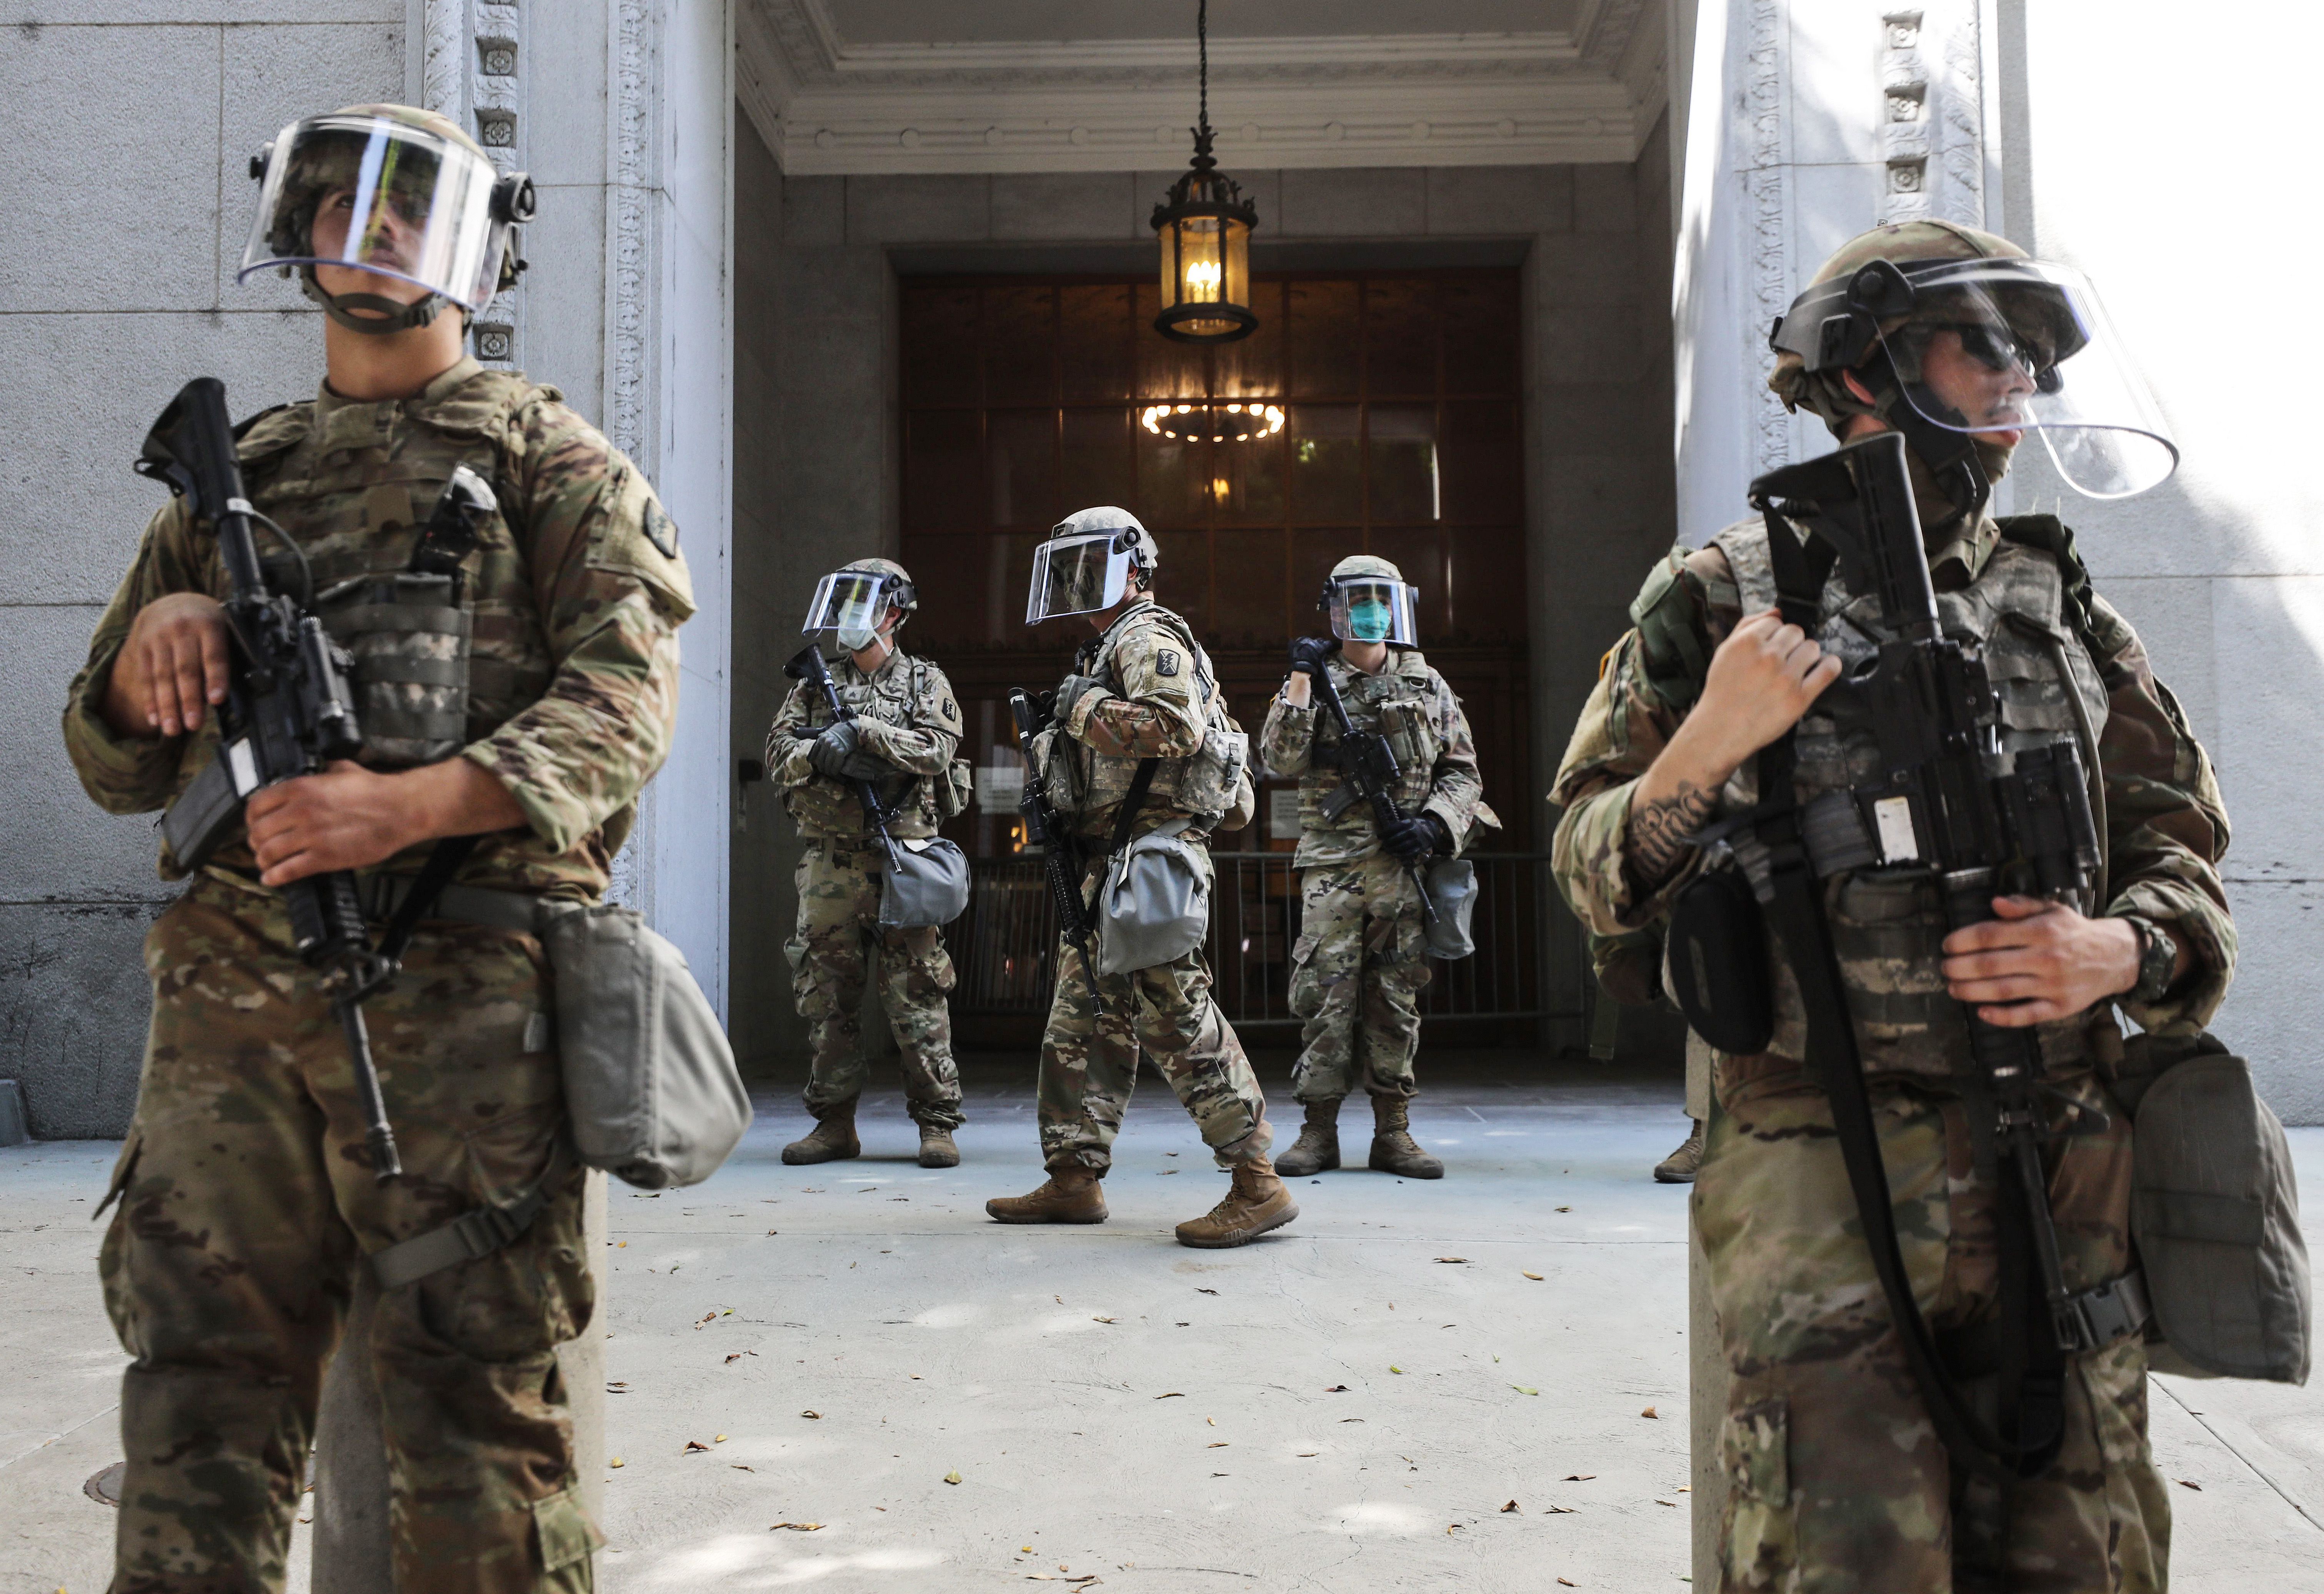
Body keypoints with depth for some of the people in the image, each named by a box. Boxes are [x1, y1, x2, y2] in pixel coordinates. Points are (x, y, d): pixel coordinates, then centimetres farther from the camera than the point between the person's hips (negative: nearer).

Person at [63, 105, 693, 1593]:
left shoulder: (546, 457, 10)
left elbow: (625, 698, -5)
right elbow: (114, 765, 24)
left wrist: (410, 804, -20)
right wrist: (155, 636, 1)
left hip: (457, 986, -4)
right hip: (230, 990, 4)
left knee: (475, 1394, -1)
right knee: (202, 1388, 5)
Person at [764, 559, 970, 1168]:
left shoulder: (926, 682, 8)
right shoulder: (816, 684, 15)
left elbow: (937, 748, -9)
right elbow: (778, 751, 6)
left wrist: (861, 731, -15)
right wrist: (821, 754, -15)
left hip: (904, 858, -3)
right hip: (830, 861, 3)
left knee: (916, 992, -4)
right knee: (826, 991, 4)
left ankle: (937, 1123, 2)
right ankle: (834, 1123, 13)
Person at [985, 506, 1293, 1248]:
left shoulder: (1148, 638, -6)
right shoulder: (1105, 650, 25)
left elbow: (1176, 726, -24)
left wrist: (1084, 707, -14)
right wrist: (1052, 799, 13)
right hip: (1109, 861, 11)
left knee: (1174, 1014, -14)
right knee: (1086, 1017, 11)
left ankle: (1258, 1184, -12)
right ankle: (1073, 1178, 18)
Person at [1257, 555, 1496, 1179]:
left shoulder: (1426, 685, 13)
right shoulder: (1316, 681, 7)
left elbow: (1463, 771, 14)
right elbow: (1279, 760, -6)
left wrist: (1435, 823, -3)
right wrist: (1302, 680, -12)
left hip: (1406, 865, 2)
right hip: (1333, 864, -2)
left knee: (1397, 1000, 4)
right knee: (1325, 994, -5)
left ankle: (1393, 1132, 11)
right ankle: (1319, 1132, 2)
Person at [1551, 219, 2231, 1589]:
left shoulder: (2059, 605, 14)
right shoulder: (1725, 598, 2)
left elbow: (2182, 845, 17)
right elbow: (1597, 878, 2)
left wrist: (2120, 951, -5)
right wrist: (1705, 750, -16)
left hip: (2063, 1182, 5)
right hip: (1829, 1192, -4)